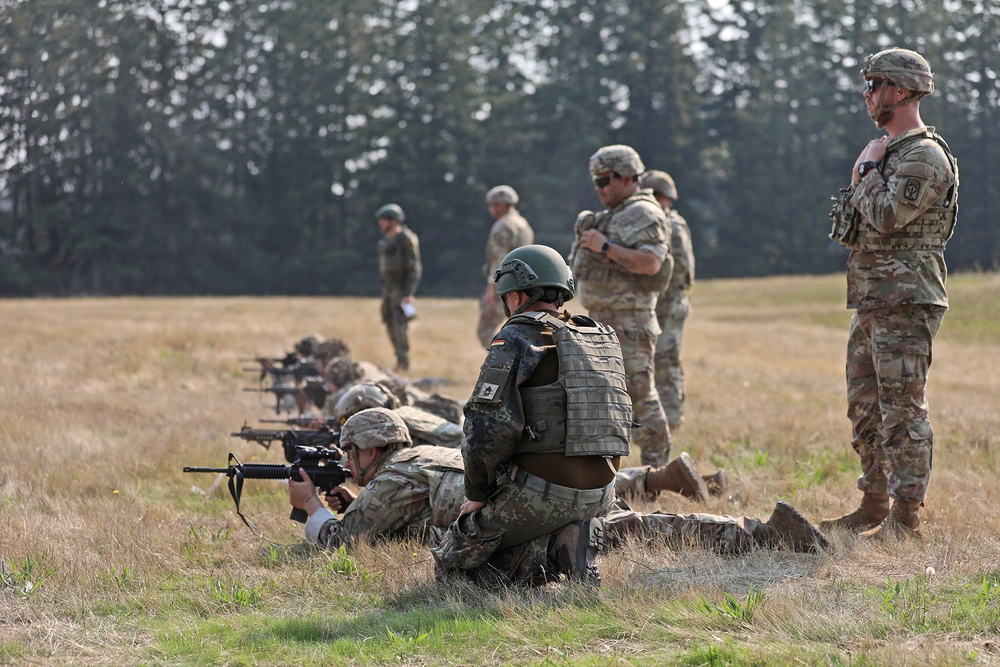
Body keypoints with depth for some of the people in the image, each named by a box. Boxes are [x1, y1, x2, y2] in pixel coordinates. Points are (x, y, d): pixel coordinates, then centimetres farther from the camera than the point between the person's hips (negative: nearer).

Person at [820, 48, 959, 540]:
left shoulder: (925, 157, -13)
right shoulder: (889, 152, 19)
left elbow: (885, 217, -22)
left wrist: (868, 170, -10)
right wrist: (864, 175, 12)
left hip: (906, 301, -11)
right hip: (870, 301, 11)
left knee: (902, 411, -10)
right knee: (865, 408, 14)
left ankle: (905, 520, -9)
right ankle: (873, 508, 21)